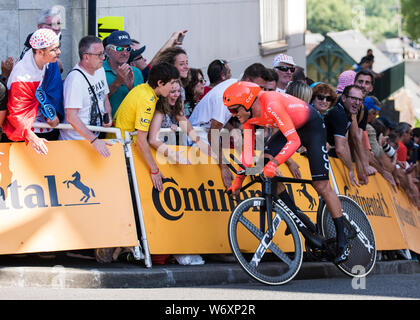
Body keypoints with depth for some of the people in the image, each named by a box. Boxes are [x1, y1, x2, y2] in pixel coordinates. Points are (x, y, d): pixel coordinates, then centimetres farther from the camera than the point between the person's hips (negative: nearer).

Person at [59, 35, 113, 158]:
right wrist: (94, 141, -28)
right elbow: (71, 117, -24)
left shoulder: (100, 70, 7)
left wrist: (108, 116, 1)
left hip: (95, 137, 8)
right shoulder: (75, 79, -20)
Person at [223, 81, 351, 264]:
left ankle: (342, 242, 1)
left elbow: (294, 141, -40)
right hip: (292, 128, 7)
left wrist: (274, 163, -50)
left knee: (321, 186, -8)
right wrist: (239, 180, -10)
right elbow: (248, 149, -6)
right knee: (264, 163, -13)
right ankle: (295, 215, 0)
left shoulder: (272, 105, -36)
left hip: (312, 126, -7)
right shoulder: (248, 114, -13)